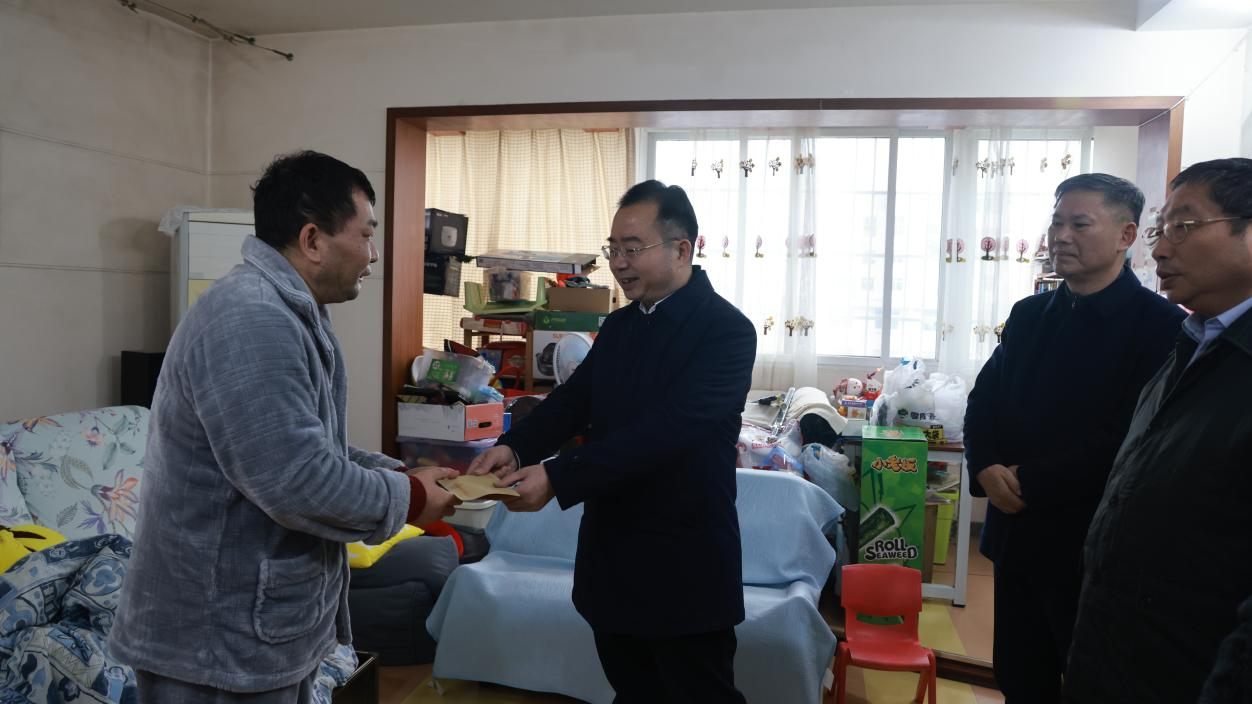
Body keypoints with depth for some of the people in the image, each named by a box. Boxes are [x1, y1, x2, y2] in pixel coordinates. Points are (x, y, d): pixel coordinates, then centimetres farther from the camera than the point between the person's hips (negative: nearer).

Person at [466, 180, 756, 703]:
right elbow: (573, 400, 5)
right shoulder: (619, 326, 9)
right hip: (610, 559, 7)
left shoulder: (726, 331, -16)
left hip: (684, 569, -7)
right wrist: (514, 447, -14)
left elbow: (666, 429, -27)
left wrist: (557, 478, -31)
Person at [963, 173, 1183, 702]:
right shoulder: (1028, 314, 9)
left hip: (1093, 544, -6)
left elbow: (1128, 440, -19)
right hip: (1016, 531, 6)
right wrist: (987, 469, -10)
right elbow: (983, 402, 9)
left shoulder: (1160, 325, -11)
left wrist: (1029, 481, -17)